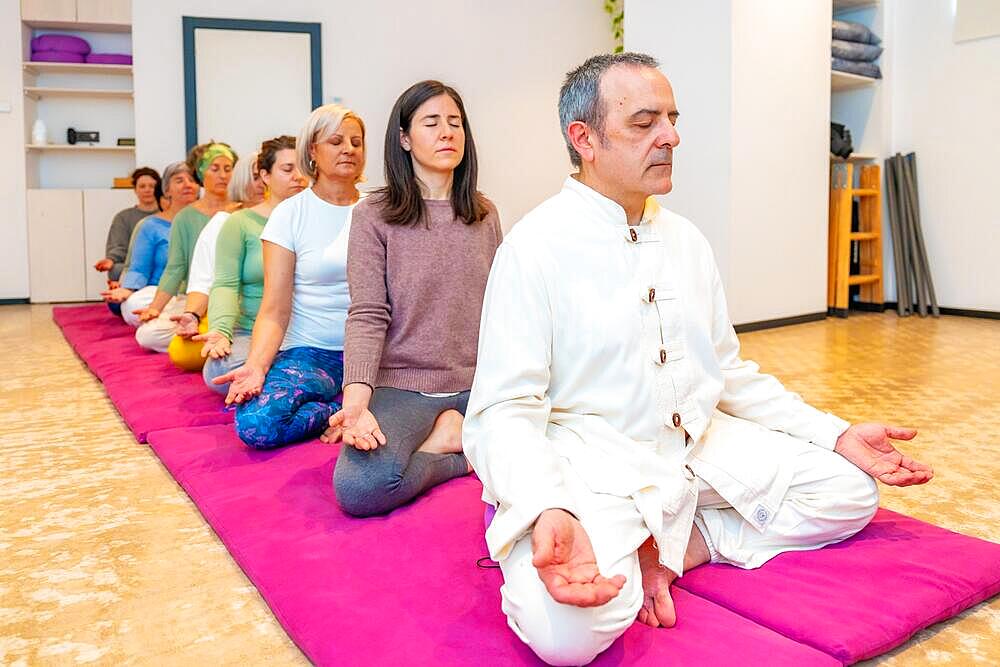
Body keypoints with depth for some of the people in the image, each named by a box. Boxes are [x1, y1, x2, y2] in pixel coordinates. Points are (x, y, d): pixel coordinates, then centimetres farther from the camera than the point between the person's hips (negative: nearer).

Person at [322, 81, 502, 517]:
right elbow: (367, 316, -9)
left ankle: (449, 435, 0)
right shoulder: (374, 215, -2)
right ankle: (466, 451, -5)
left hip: (477, 384, 4)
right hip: (402, 385, -3)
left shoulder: (484, 215, 10)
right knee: (359, 487, -30)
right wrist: (356, 401, -25)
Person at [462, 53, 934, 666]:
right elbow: (504, 410, -16)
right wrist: (551, 512, -36)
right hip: (591, 462, -7)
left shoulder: (688, 242, 10)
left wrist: (837, 434, 7)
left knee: (852, 489, 1)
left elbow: (731, 375, 17)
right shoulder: (535, 247, -11)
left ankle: (677, 545, -4)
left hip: (699, 449, 8)